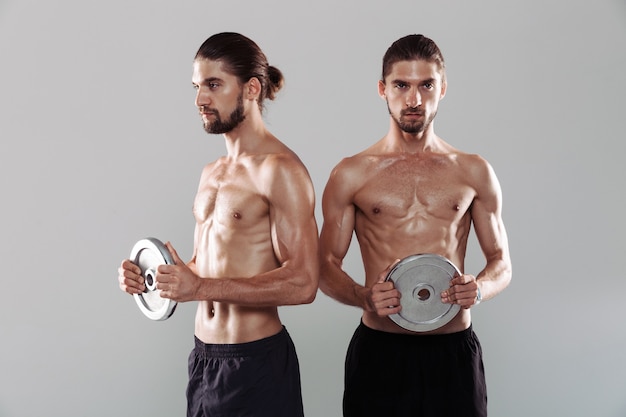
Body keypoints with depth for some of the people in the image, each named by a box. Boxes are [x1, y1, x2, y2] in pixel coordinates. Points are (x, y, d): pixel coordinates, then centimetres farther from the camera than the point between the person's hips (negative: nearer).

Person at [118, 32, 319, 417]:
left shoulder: (279, 170, -15)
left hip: (256, 361, -7)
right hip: (204, 355, 8)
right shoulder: (212, 173, 11)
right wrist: (153, 276, 1)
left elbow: (302, 283, -20)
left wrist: (200, 288, -23)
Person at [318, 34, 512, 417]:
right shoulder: (351, 175, 2)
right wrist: (363, 296, -16)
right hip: (378, 351, -1)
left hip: (455, 348, 1)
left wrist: (479, 289, -10)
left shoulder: (475, 173, 6)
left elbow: (501, 262, 11)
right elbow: (327, 265, 4)